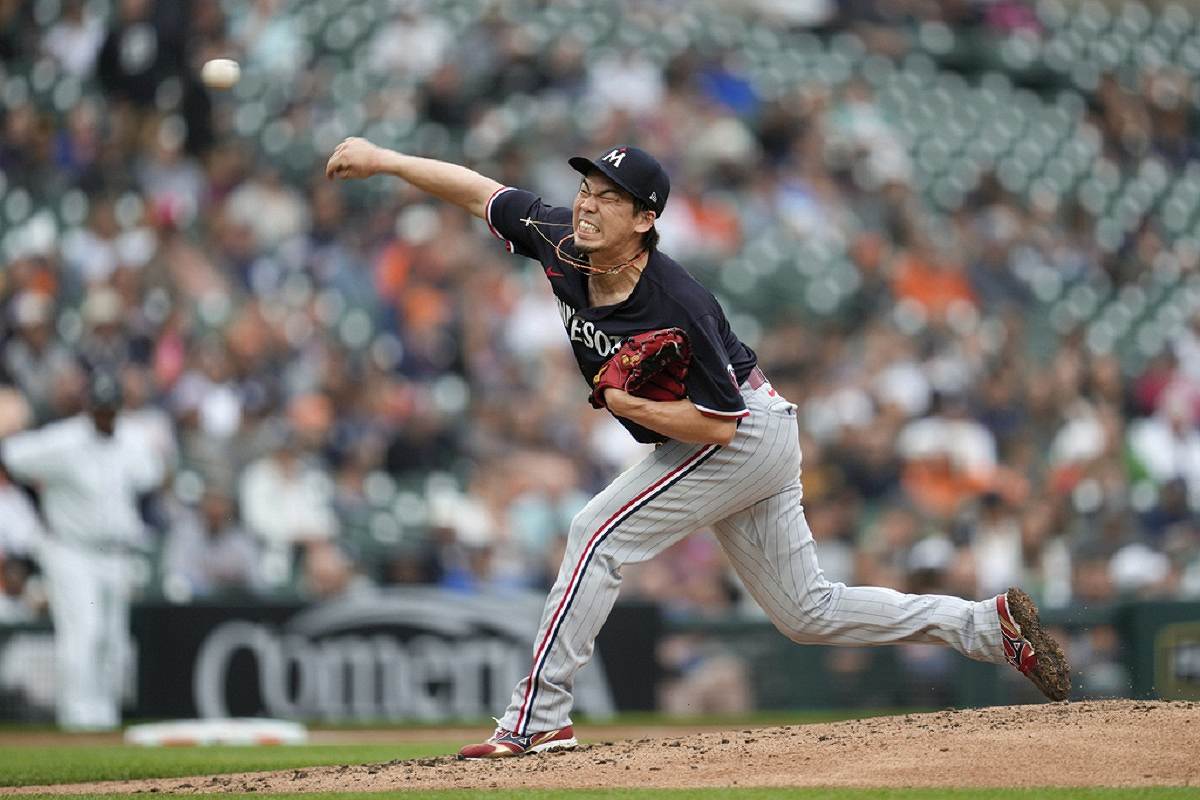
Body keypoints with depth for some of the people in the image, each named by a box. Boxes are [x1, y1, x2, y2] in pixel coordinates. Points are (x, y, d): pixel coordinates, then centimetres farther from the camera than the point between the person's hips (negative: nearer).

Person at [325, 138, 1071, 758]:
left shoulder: (677, 305, -31)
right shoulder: (562, 242, -12)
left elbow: (718, 424, -26)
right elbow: (479, 189, 0)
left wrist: (628, 403, -27)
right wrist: (385, 159, -3)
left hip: (746, 434, -9)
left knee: (599, 534, -15)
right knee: (809, 612, 12)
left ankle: (539, 718, -12)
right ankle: (988, 624, 17)